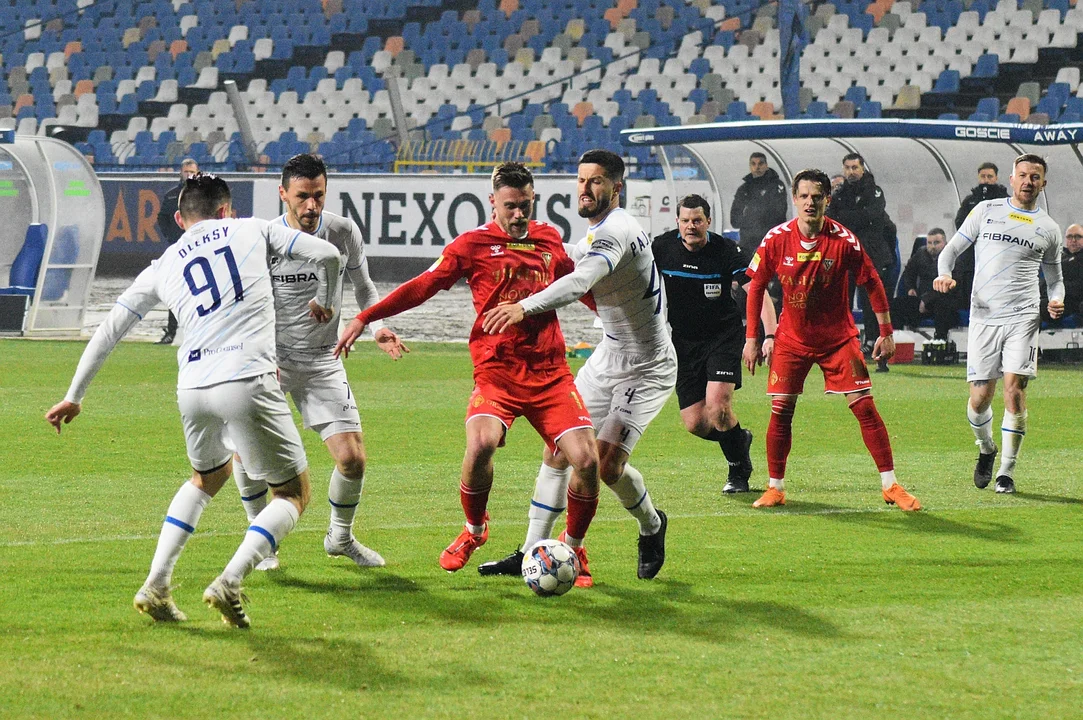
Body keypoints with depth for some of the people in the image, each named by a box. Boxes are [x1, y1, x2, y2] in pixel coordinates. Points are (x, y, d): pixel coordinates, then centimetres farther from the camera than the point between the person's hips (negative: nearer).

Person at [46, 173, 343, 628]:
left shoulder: (162, 268, 20)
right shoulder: (252, 231, 14)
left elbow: (108, 331, 20)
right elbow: (326, 254, 9)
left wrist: (74, 396, 28)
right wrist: (324, 303, 29)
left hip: (192, 389, 4)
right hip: (249, 381, -4)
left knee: (208, 476, 32)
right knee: (294, 493, 10)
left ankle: (156, 585, 20)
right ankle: (229, 582, -10)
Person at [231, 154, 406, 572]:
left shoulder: (344, 234, -6)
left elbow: (363, 287, 11)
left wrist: (377, 327, -7)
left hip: (321, 361, 2)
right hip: (269, 359, -2)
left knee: (352, 458, -7)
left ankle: (341, 538, 21)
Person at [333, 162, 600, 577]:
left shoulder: (550, 241, 13)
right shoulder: (473, 244, 1)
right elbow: (424, 285, 3)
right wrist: (365, 317, -1)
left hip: (550, 372, 3)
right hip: (496, 370, -3)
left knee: (586, 459, -12)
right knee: (481, 444, -29)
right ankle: (474, 530, 1)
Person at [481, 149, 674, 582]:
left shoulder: (617, 231, -24)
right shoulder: (594, 234, 8)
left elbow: (580, 282, -43)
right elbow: (564, 262, 32)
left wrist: (525, 307, -55)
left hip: (647, 369, -9)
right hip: (607, 359, 9)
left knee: (606, 465, -16)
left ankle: (651, 527, 15)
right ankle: (533, 551, 8)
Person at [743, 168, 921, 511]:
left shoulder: (843, 240, -15)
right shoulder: (776, 239, -10)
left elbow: (872, 283, -4)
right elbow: (756, 286, 2)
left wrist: (886, 332, -4)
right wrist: (751, 338, 1)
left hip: (838, 338, -1)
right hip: (792, 338, 1)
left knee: (865, 406, -6)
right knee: (780, 409, -5)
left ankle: (890, 486, 1)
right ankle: (775, 488, 9)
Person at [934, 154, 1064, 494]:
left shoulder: (1048, 228, 11)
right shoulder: (986, 211, 9)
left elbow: (1054, 277, 21)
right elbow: (952, 248, 12)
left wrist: (1056, 300, -1)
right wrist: (944, 273, -9)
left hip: (1023, 317, 0)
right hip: (983, 316, 0)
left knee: (1014, 391, -13)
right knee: (980, 399, -2)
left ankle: (1007, 471, -2)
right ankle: (986, 449, 29)